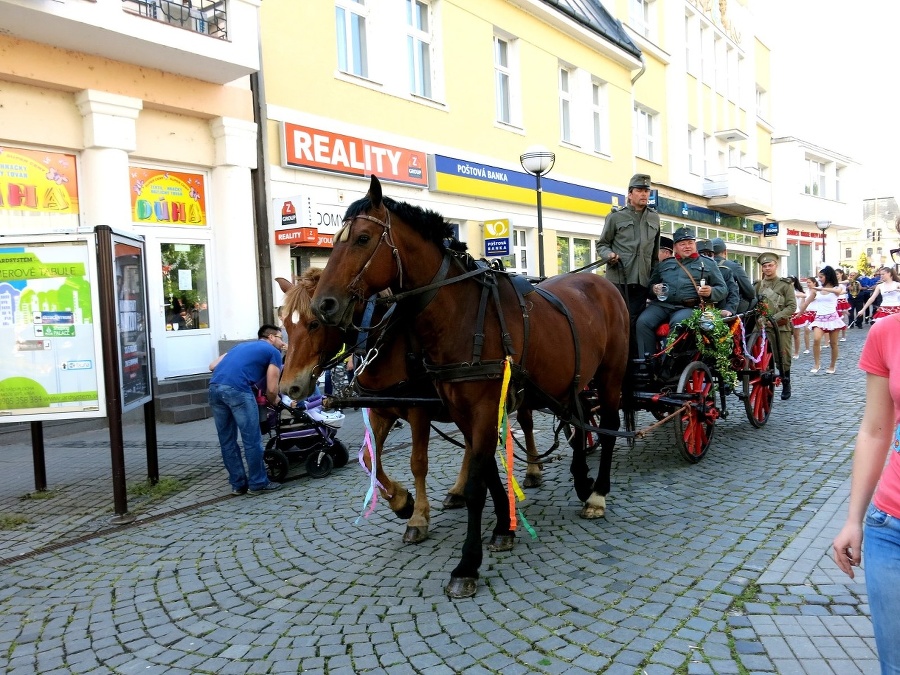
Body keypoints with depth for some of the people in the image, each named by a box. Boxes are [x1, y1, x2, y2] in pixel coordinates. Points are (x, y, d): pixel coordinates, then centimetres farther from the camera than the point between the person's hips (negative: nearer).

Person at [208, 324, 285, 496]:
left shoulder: (241, 346, 33)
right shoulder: (273, 352, 15)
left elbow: (212, 366, 25)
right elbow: (271, 389, 10)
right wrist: (274, 402, 30)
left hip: (214, 388, 7)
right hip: (237, 390, -7)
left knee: (227, 441, 15)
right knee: (252, 440, 5)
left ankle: (238, 484, 22)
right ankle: (258, 484, 14)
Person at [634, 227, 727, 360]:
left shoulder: (708, 264, 18)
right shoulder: (664, 263, 26)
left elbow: (723, 290, 15)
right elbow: (650, 283, 28)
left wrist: (710, 292, -8)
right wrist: (654, 288, 3)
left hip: (688, 307, -3)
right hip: (661, 304, 3)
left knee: (677, 324, -37)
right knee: (643, 322, -27)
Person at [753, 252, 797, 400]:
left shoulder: (785, 285, 4)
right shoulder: (758, 285, 12)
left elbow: (792, 306, -3)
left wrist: (775, 317, -14)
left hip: (781, 327, -2)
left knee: (783, 357, 2)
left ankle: (786, 385, 18)